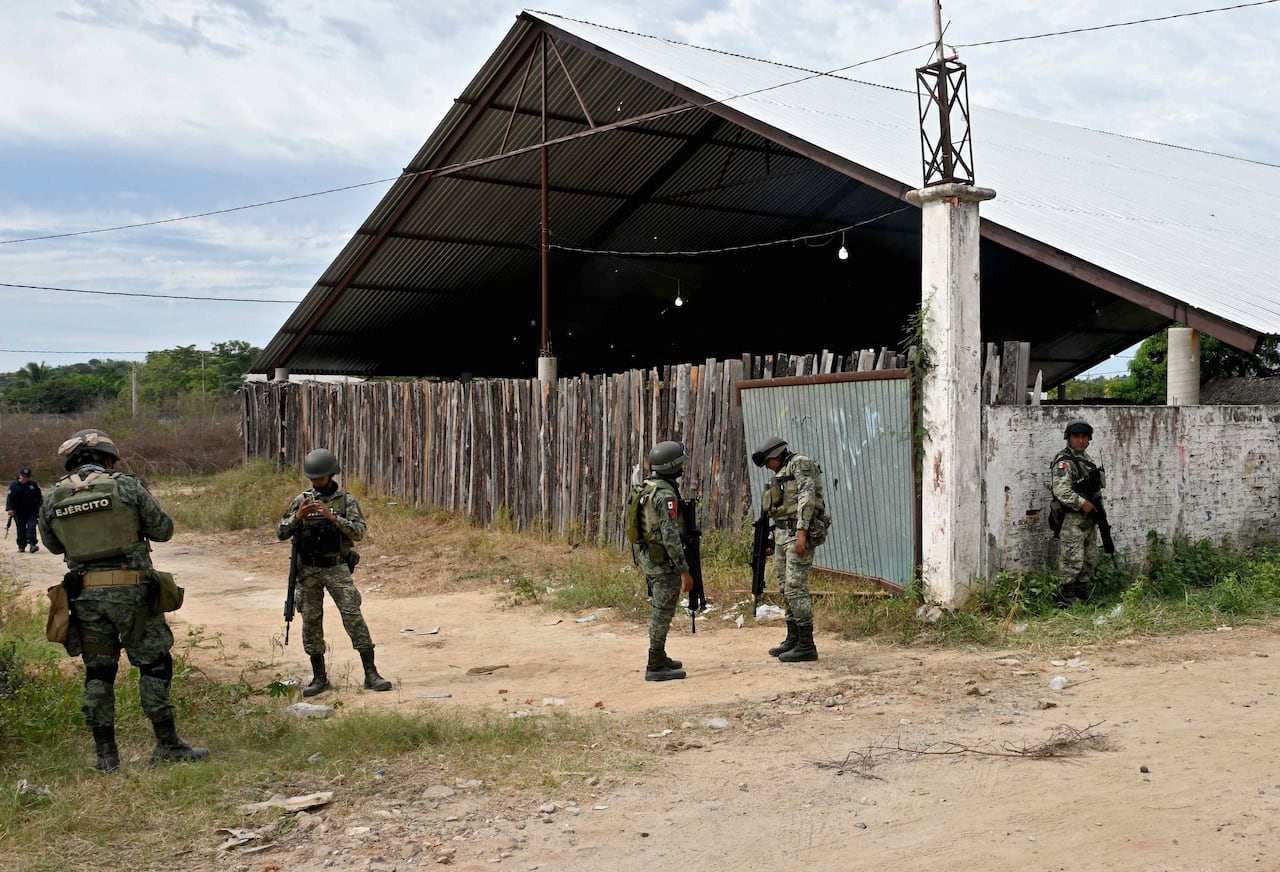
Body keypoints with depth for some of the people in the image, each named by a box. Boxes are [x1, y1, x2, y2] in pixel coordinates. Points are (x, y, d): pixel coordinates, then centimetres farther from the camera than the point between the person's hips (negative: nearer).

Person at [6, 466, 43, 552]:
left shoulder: (34, 484, 3)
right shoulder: (14, 485, -1)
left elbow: (40, 497, 12)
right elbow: (10, 498, -5)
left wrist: (40, 507, 12)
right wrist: (10, 509, -15)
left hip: (32, 511, 0)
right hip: (19, 512, 0)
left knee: (31, 527, -14)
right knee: (21, 529, 6)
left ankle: (33, 544, -20)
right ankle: (21, 546, 16)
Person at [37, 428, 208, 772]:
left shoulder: (52, 498, 4)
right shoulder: (127, 487, -7)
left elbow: (53, 545, 17)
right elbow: (164, 530, -1)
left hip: (85, 595, 4)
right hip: (130, 591, -3)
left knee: (98, 672, 12)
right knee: (154, 664, 6)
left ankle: (106, 754, 14)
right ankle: (167, 745, 8)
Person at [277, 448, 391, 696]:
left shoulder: (347, 501, 1)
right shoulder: (301, 500, 7)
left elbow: (359, 532, -11)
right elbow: (281, 533, 4)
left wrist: (333, 517, -22)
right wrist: (298, 516, -14)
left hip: (336, 568, -2)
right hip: (308, 571, 3)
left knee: (353, 616, -10)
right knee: (311, 621, 4)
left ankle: (371, 674, -7)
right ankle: (319, 677, 16)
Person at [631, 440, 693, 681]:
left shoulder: (647, 488, 10)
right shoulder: (666, 494, -20)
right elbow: (671, 536, -24)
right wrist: (684, 570, -22)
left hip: (647, 557, 9)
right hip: (664, 561, -9)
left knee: (660, 610, 19)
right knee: (663, 612, -3)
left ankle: (660, 658, 29)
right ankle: (656, 667, 1)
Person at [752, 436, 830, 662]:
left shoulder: (800, 464, -7)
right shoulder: (782, 474, 22)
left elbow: (807, 497, -17)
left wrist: (801, 533, -24)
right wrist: (773, 542, 20)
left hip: (799, 533, -10)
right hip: (782, 534, 10)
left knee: (796, 588, -11)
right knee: (786, 589, 12)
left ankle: (806, 645, -8)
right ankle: (793, 640, 20)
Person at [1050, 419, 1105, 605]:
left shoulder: (1086, 458, 16)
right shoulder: (1064, 462, -13)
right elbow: (1061, 490, -25)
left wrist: (1097, 500, 17)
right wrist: (1082, 503, -23)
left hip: (1089, 519, 10)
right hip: (1071, 519, -10)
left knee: (1090, 560, 14)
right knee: (1072, 561, -10)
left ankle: (1083, 597, 23)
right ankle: (1066, 601, -4)